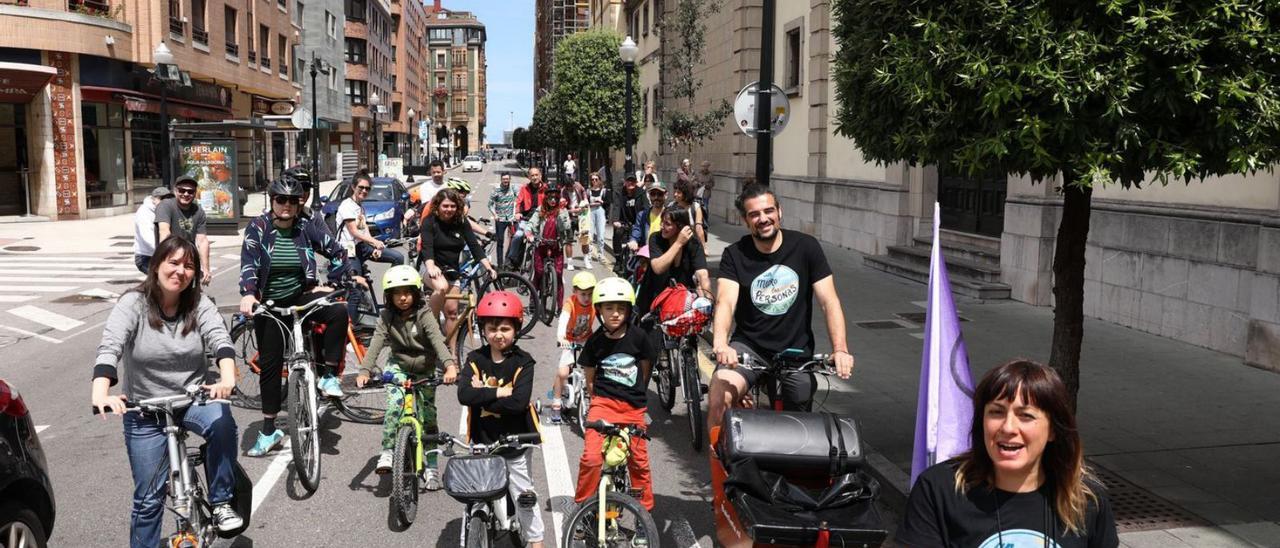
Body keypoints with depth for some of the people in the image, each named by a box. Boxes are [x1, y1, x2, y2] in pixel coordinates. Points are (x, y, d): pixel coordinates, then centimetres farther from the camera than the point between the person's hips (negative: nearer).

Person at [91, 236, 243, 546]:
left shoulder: (199, 305, -5)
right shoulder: (132, 304, -10)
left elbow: (220, 340, -21)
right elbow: (108, 348, -24)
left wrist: (227, 378, -43)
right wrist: (101, 395, -43)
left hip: (194, 398, 1)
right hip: (144, 410, 0)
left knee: (223, 424, -32)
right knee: (148, 497, 2)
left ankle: (221, 503, -15)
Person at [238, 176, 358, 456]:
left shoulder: (306, 227, -2)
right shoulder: (258, 228, -7)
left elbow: (334, 249, -1)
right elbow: (248, 263, -18)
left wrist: (351, 274, -17)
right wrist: (248, 294, -33)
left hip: (302, 295, 1)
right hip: (270, 304, 0)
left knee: (339, 311, -30)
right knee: (269, 363, 3)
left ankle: (328, 375, -14)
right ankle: (269, 430, 14)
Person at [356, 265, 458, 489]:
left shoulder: (424, 315, -17)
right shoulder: (387, 317, -10)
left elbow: (437, 340, -31)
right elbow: (376, 344, -21)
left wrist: (450, 365, -48)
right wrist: (365, 371, -36)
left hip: (425, 370, -1)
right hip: (398, 367, 1)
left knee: (428, 415, 0)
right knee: (395, 403, -25)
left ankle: (432, 467, 11)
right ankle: (387, 452, -13)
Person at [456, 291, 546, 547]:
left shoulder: (522, 362, -11)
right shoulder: (476, 360, -3)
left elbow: (519, 402, -25)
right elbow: (464, 395, -19)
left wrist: (483, 395, -20)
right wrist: (498, 393, -23)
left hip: (514, 441, -2)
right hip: (483, 441, 3)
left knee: (523, 494, 7)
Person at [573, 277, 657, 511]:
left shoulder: (638, 337, -5)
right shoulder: (595, 341, -5)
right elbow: (590, 378, 7)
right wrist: (598, 400, 5)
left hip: (633, 408, 1)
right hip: (603, 403, -1)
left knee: (638, 460, 12)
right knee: (591, 457, -16)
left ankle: (646, 508, 31)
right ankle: (582, 506, 2)